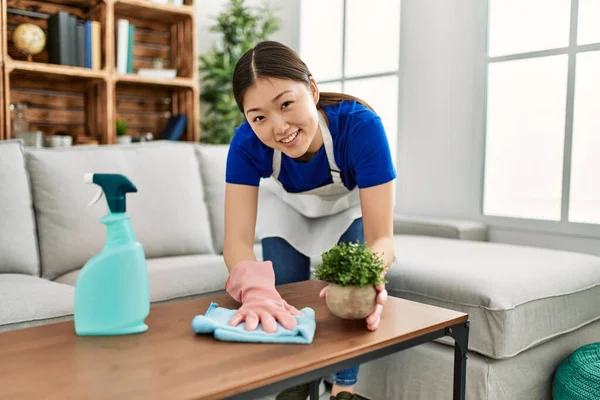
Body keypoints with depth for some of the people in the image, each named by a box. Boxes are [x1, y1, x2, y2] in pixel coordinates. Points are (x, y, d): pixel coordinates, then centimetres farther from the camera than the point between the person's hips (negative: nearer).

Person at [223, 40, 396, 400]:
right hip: (288, 206, 1)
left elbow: (381, 237, -43)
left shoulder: (361, 126, -42)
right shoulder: (247, 143, -36)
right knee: (284, 295, -6)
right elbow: (238, 237, -41)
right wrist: (256, 289, -63)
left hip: (350, 204, -1)